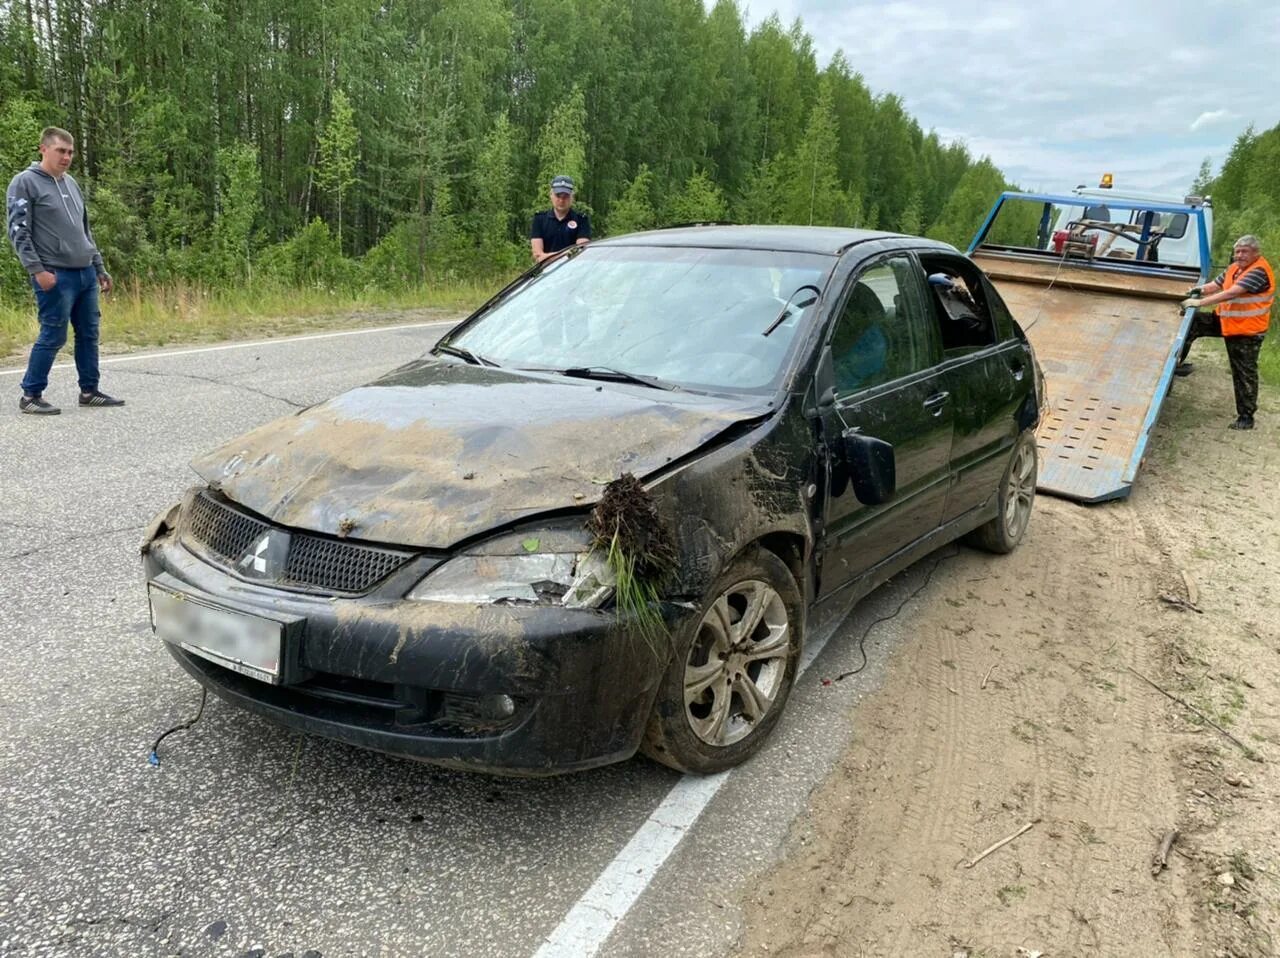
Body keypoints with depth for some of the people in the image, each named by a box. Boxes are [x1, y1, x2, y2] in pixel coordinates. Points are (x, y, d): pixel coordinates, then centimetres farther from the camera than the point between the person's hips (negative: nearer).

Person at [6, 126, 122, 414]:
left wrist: (99, 267, 18)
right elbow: (18, 231, -9)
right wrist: (37, 270, -18)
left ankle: (89, 391, 17)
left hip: (85, 274, 7)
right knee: (53, 336, -5)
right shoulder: (25, 182, -4)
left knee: (89, 334, 8)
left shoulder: (71, 183, 18)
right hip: (56, 276, -7)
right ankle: (31, 395, 5)